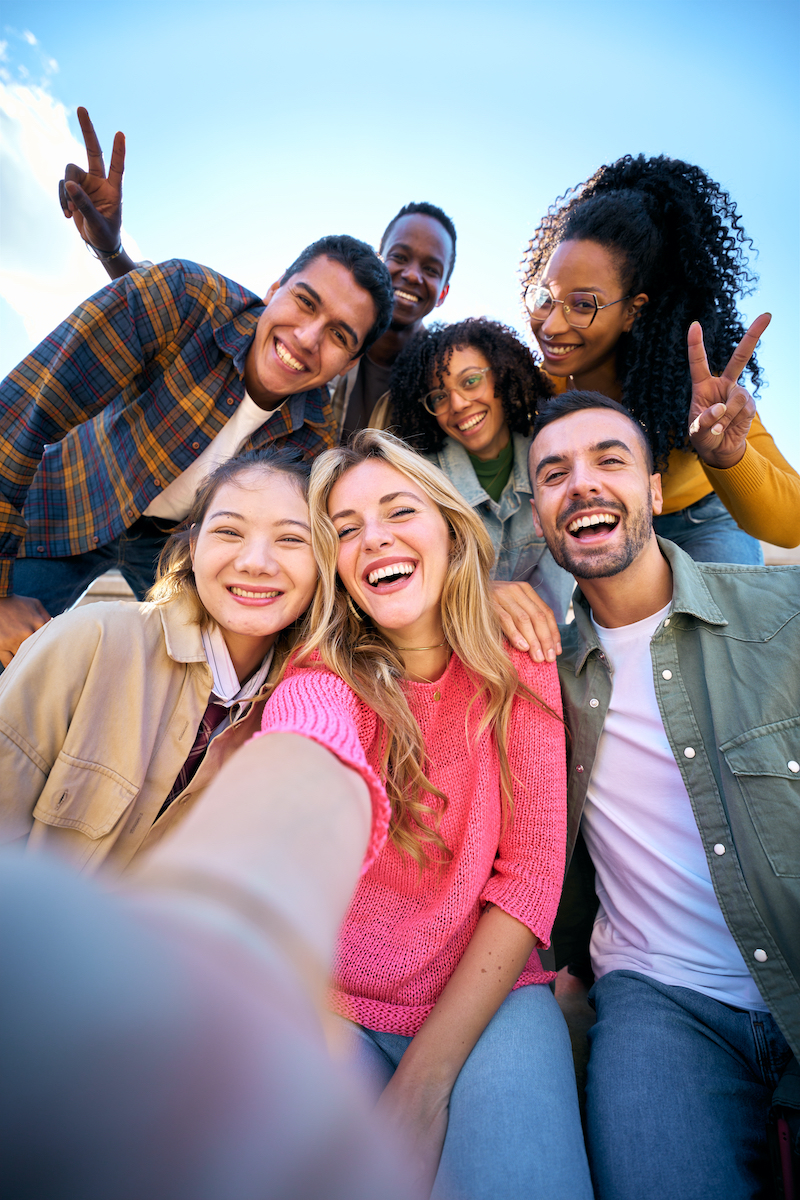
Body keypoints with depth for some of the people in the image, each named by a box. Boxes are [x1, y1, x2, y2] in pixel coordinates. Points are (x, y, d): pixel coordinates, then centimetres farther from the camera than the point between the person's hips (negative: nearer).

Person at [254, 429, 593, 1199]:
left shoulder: (517, 666, -3)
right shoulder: (319, 680, -7)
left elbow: (531, 867, -7)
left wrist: (425, 1077, -14)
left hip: (488, 995, 1)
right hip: (337, 1006, 0)